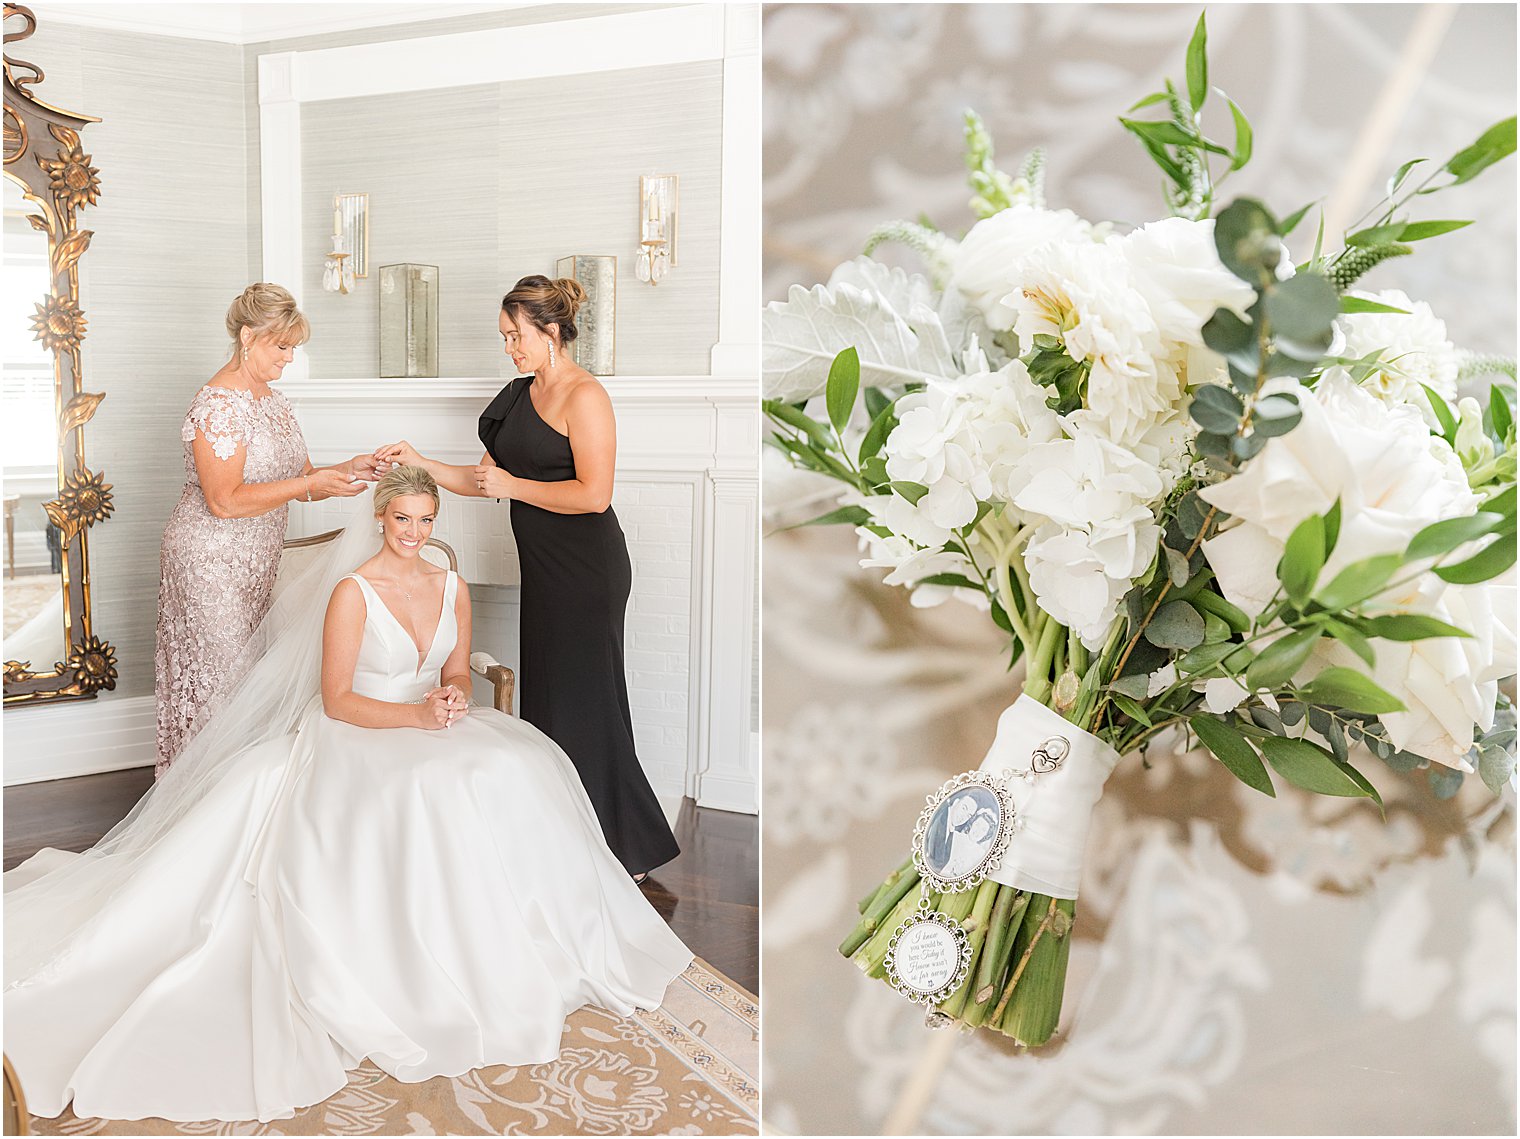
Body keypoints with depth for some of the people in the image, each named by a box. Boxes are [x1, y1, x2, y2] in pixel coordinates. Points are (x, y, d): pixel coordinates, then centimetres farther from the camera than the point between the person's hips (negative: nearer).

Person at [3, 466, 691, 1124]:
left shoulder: (451, 587, 9)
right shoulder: (351, 591, -9)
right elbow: (336, 700, -11)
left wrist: (452, 699, -8)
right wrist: (414, 714, -22)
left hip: (434, 728, 6)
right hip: (355, 736, -5)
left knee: (519, 770, -23)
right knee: (429, 790, -36)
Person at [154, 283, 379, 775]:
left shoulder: (274, 402, 13)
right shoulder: (218, 404, -16)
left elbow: (299, 480, 14)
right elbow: (224, 500, -23)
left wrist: (345, 470, -5)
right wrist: (310, 483, -22)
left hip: (254, 563, 8)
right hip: (211, 562, -8)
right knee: (221, 678, -4)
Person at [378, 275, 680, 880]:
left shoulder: (584, 397, -12)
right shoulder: (521, 395, 14)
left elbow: (594, 494, -19)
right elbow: (484, 478, 17)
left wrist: (513, 485, -15)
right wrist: (418, 462, 7)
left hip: (587, 576, -9)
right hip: (545, 571, 9)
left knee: (583, 706, -4)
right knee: (544, 701, 11)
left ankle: (623, 853, 8)